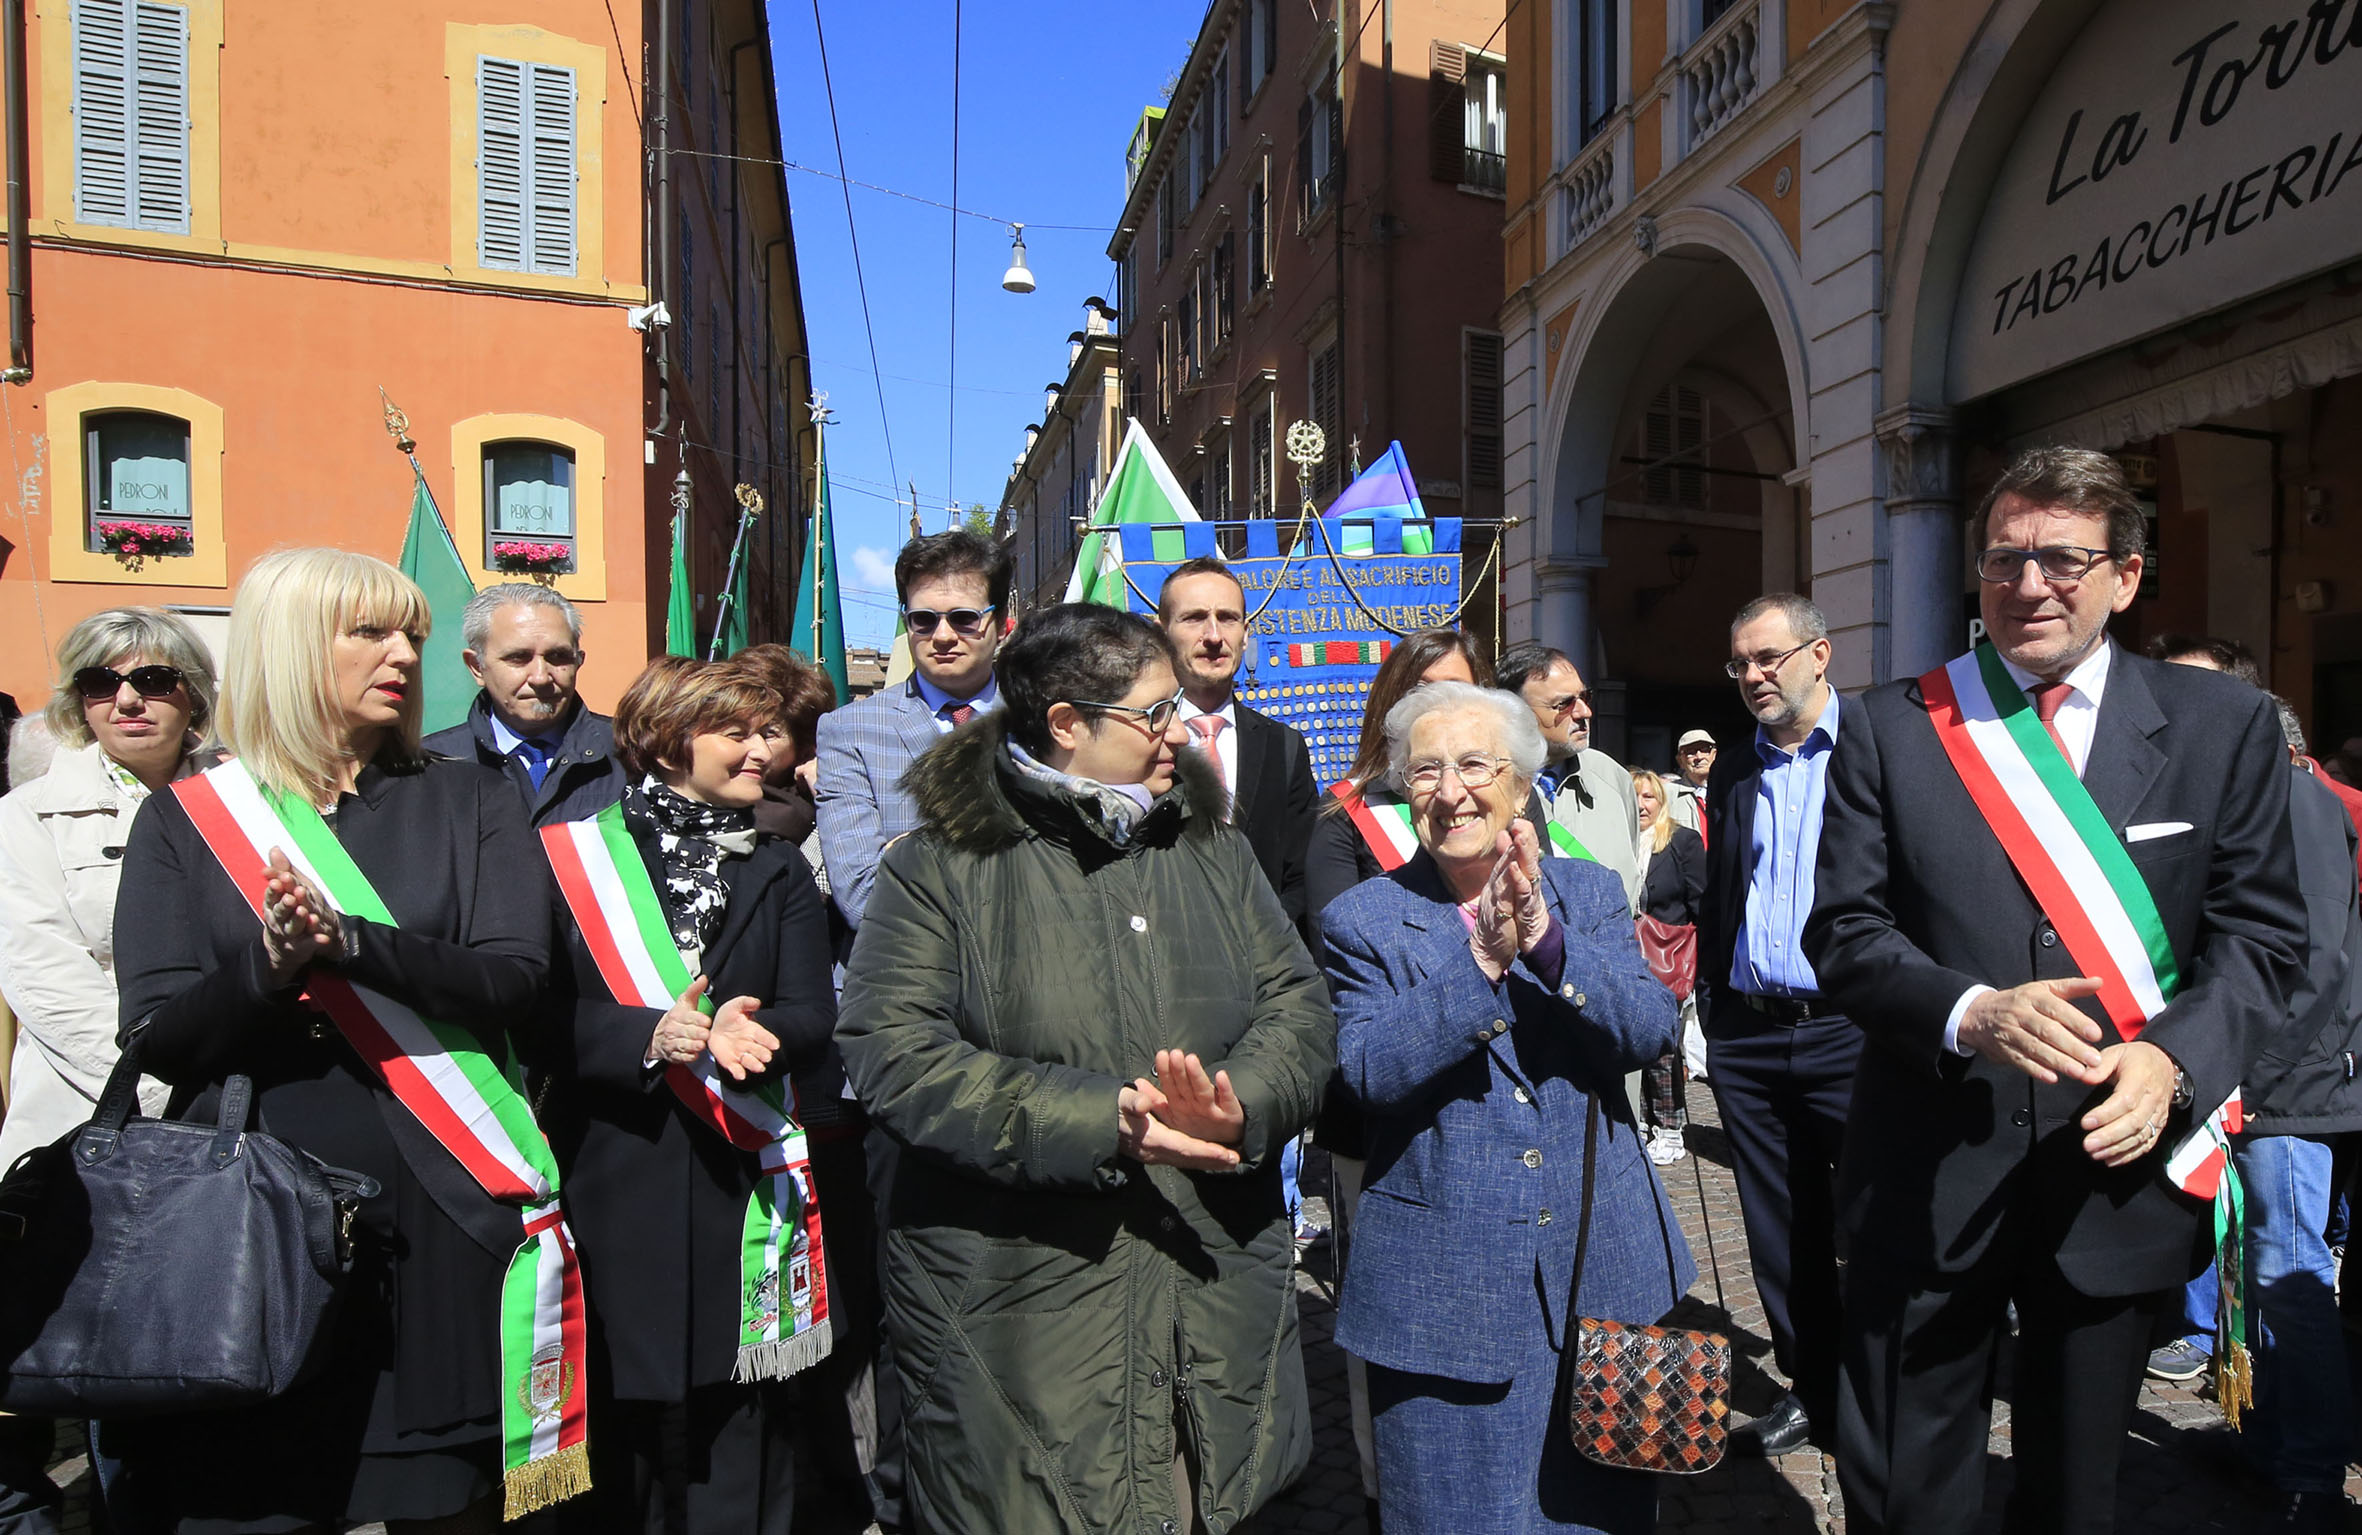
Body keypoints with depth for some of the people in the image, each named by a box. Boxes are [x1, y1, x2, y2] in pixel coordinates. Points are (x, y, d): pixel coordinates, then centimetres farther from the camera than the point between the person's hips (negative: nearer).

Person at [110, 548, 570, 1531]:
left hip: (441, 1209, 0)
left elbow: (513, 978, -7)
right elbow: (155, 1036, -2)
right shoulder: (184, 819, 5)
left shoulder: (469, 804, 6)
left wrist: (351, 941, -20)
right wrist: (264, 968, -20)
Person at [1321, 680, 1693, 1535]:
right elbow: (1369, 1073, -17)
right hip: (1445, 1294, -2)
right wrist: (1479, 956, -26)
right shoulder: (1363, 921, -4)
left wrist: (1547, 942, -26)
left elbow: (1652, 1030, -10)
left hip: (1601, 1271, 3)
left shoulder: (1589, 894, 3)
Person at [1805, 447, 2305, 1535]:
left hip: (2119, 1169, 2)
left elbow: (2259, 934, 2)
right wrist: (1968, 1012, -21)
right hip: (1926, 1179, -1)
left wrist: (2174, 1057, -16)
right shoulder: (1889, 725, -2)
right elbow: (1843, 930, -4)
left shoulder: (2224, 727, 2)